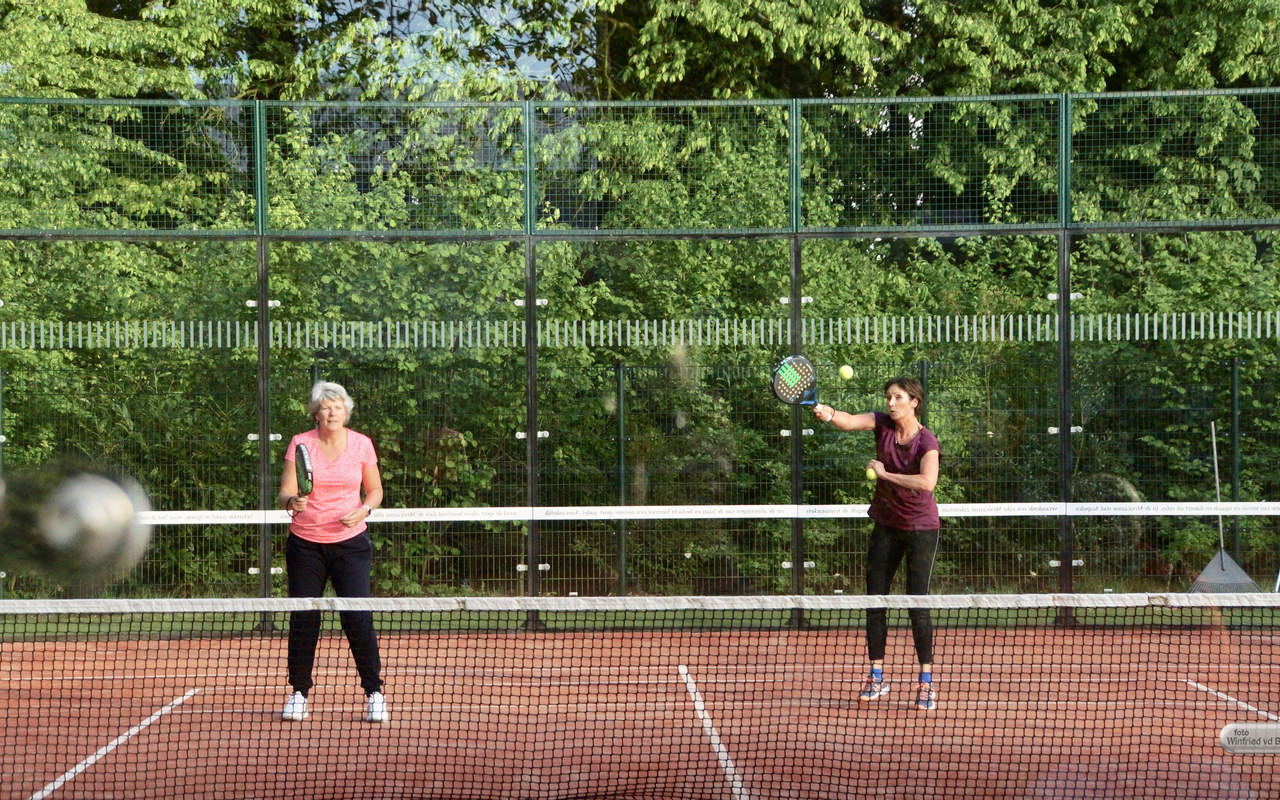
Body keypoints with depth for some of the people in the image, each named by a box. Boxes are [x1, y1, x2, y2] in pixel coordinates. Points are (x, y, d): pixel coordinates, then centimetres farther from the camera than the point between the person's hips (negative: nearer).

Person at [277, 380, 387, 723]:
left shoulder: (361, 444, 0)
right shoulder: (300, 444, -3)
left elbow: (375, 490, 11)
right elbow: (286, 493, -6)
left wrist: (363, 510, -10)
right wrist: (293, 501, -29)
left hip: (350, 542, 0)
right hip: (305, 543, 0)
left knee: (358, 617, -9)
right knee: (303, 619, 1)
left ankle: (374, 693, 1)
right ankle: (299, 693, 16)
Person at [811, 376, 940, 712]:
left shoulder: (927, 442, -17)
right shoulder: (882, 424, -3)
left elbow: (928, 482, -34)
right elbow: (851, 421, -21)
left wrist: (884, 473, -27)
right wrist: (829, 414, -43)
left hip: (921, 527, -5)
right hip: (886, 525, 5)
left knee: (917, 605, -8)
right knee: (874, 601, 4)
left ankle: (926, 681, 0)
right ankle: (876, 676, 13)